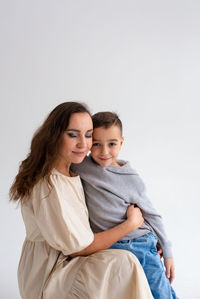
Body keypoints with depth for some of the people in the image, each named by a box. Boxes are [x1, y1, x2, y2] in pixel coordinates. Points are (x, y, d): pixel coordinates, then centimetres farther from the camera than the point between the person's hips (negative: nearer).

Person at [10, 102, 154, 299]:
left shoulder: (71, 171, 4)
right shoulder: (49, 187, -27)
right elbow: (79, 249, -21)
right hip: (47, 279, -9)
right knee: (123, 264, -23)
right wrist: (131, 223, -12)